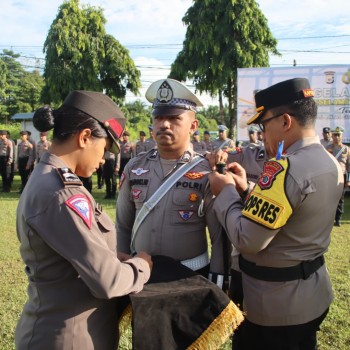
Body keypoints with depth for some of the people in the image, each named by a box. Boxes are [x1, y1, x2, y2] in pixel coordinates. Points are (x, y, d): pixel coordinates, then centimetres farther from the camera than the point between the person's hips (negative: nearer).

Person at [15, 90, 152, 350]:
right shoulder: (60, 194, -25)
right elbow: (107, 280, -26)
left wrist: (118, 258, 1)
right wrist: (141, 265, -8)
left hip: (62, 326, 9)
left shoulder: (46, 180, 6)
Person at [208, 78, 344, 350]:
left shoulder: (285, 168, -27)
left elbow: (247, 239, -27)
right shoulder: (331, 164, 2)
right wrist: (245, 191, 3)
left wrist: (226, 191, -14)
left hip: (275, 303, -9)